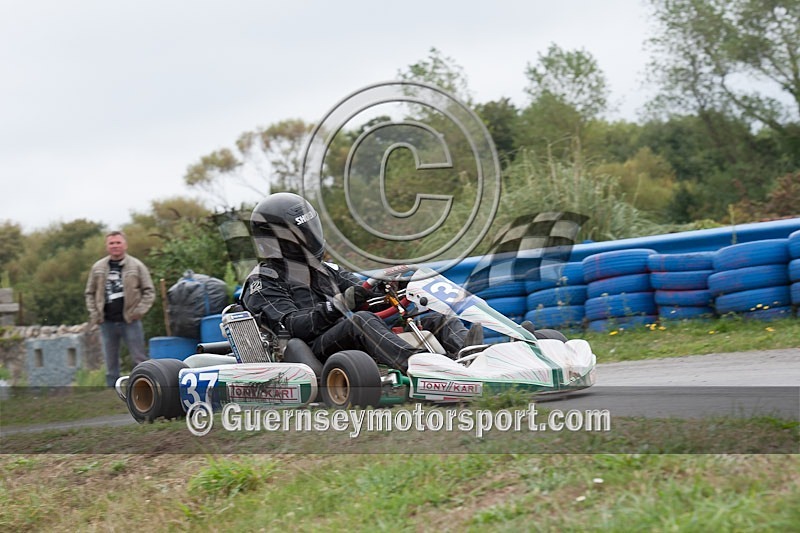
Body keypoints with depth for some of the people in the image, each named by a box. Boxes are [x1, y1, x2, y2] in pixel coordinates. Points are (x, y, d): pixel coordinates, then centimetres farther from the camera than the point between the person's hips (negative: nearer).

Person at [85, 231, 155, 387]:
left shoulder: (137, 266, 0)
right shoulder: (98, 268, 7)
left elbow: (149, 291, 2)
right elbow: (90, 293, 15)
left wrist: (139, 311, -9)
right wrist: (94, 313, 2)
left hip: (130, 321, -3)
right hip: (107, 322, 3)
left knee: (139, 360, -2)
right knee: (110, 363, 8)